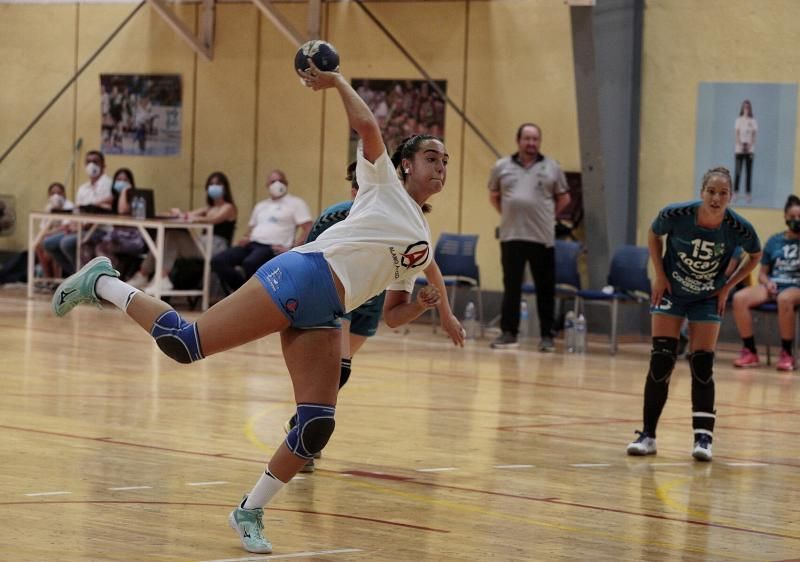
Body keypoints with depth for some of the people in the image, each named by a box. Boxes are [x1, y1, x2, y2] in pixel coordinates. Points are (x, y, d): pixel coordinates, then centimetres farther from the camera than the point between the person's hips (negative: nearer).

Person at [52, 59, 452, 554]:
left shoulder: (424, 244, 26)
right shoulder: (385, 185, 6)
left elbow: (393, 315, 27)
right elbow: (367, 127, -11)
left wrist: (422, 304, 7)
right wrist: (337, 81, 0)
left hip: (324, 317, 7)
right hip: (301, 276, -7)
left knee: (318, 427, -8)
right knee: (186, 343, -16)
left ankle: (250, 512, 7)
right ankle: (102, 283, 5)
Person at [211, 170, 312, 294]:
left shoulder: (296, 203, 7)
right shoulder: (260, 206, 28)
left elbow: (308, 230, -3)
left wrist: (291, 248, -15)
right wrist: (246, 238, 7)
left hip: (272, 248, -7)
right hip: (251, 245, 7)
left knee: (250, 263, -40)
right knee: (218, 261, -17)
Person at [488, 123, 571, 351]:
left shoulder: (552, 168, 5)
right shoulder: (502, 167, 7)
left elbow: (564, 198, 14)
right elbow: (494, 196, 19)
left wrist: (547, 215, 7)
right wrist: (508, 214, 10)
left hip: (543, 238, -1)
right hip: (511, 236, 1)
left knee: (545, 289, 1)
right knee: (511, 287, 3)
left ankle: (547, 336, 6)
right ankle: (509, 333, 9)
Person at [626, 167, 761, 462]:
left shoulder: (738, 228, -24)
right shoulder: (675, 215, -25)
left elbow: (754, 255, -1)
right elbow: (654, 236, -2)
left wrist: (728, 286, -5)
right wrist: (660, 276, -7)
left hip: (708, 300, 0)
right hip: (671, 293, 0)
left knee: (702, 366, -5)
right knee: (660, 362, -5)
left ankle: (703, 438, 2)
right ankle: (648, 435, 2)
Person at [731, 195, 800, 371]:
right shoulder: (774, 241, 16)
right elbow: (763, 273, 18)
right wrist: (768, 283, -4)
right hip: (772, 286, 4)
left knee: (784, 299, -42)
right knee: (739, 298, -26)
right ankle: (750, 351, -16)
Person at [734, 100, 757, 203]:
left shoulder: (753, 121, 7)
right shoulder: (739, 120, 6)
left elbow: (754, 135, 2)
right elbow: (737, 133, 0)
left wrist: (750, 145, -12)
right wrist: (740, 144, -14)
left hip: (750, 149, 1)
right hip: (739, 149, -1)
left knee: (749, 172, -1)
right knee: (738, 171, -4)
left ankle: (748, 194, -2)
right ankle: (735, 192, 0)